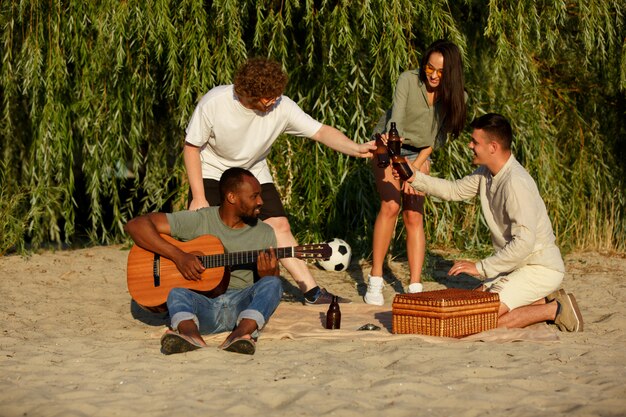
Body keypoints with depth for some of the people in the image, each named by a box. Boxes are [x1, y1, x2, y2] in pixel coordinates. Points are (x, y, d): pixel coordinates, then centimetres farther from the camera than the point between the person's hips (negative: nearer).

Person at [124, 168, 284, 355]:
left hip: (243, 306, 2)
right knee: (177, 293, -32)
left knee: (272, 283, -26)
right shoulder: (198, 221, 0)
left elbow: (273, 287, 12)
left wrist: (267, 275, -13)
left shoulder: (265, 234, 10)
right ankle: (192, 336, -63)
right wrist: (177, 255, -16)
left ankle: (242, 333, -52)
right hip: (202, 303, -2)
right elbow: (136, 225, -5)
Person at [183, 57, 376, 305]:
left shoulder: (281, 107, -23)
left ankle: (312, 292, -1)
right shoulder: (213, 103, -29)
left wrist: (355, 149, -40)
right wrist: (198, 197, -20)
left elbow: (321, 132, -23)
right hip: (211, 173, -3)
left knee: (279, 226, -6)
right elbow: (191, 147, -18)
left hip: (254, 174, 3)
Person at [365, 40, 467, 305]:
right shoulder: (408, 80, -21)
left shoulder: (456, 96, -12)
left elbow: (439, 135, -8)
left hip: (420, 154, 3)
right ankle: (375, 281, -13)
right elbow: (396, 118, -33)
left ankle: (415, 287, -7)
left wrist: (417, 164, -16)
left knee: (414, 215, -7)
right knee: (391, 205, -20)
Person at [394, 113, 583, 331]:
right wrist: (415, 178, 6)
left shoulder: (516, 182, -24)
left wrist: (481, 267, -24)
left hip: (541, 268, -10)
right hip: (519, 265, 10)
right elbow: (454, 190, 19)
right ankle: (544, 301, 10)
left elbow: (524, 243, -29)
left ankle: (554, 310, -5)